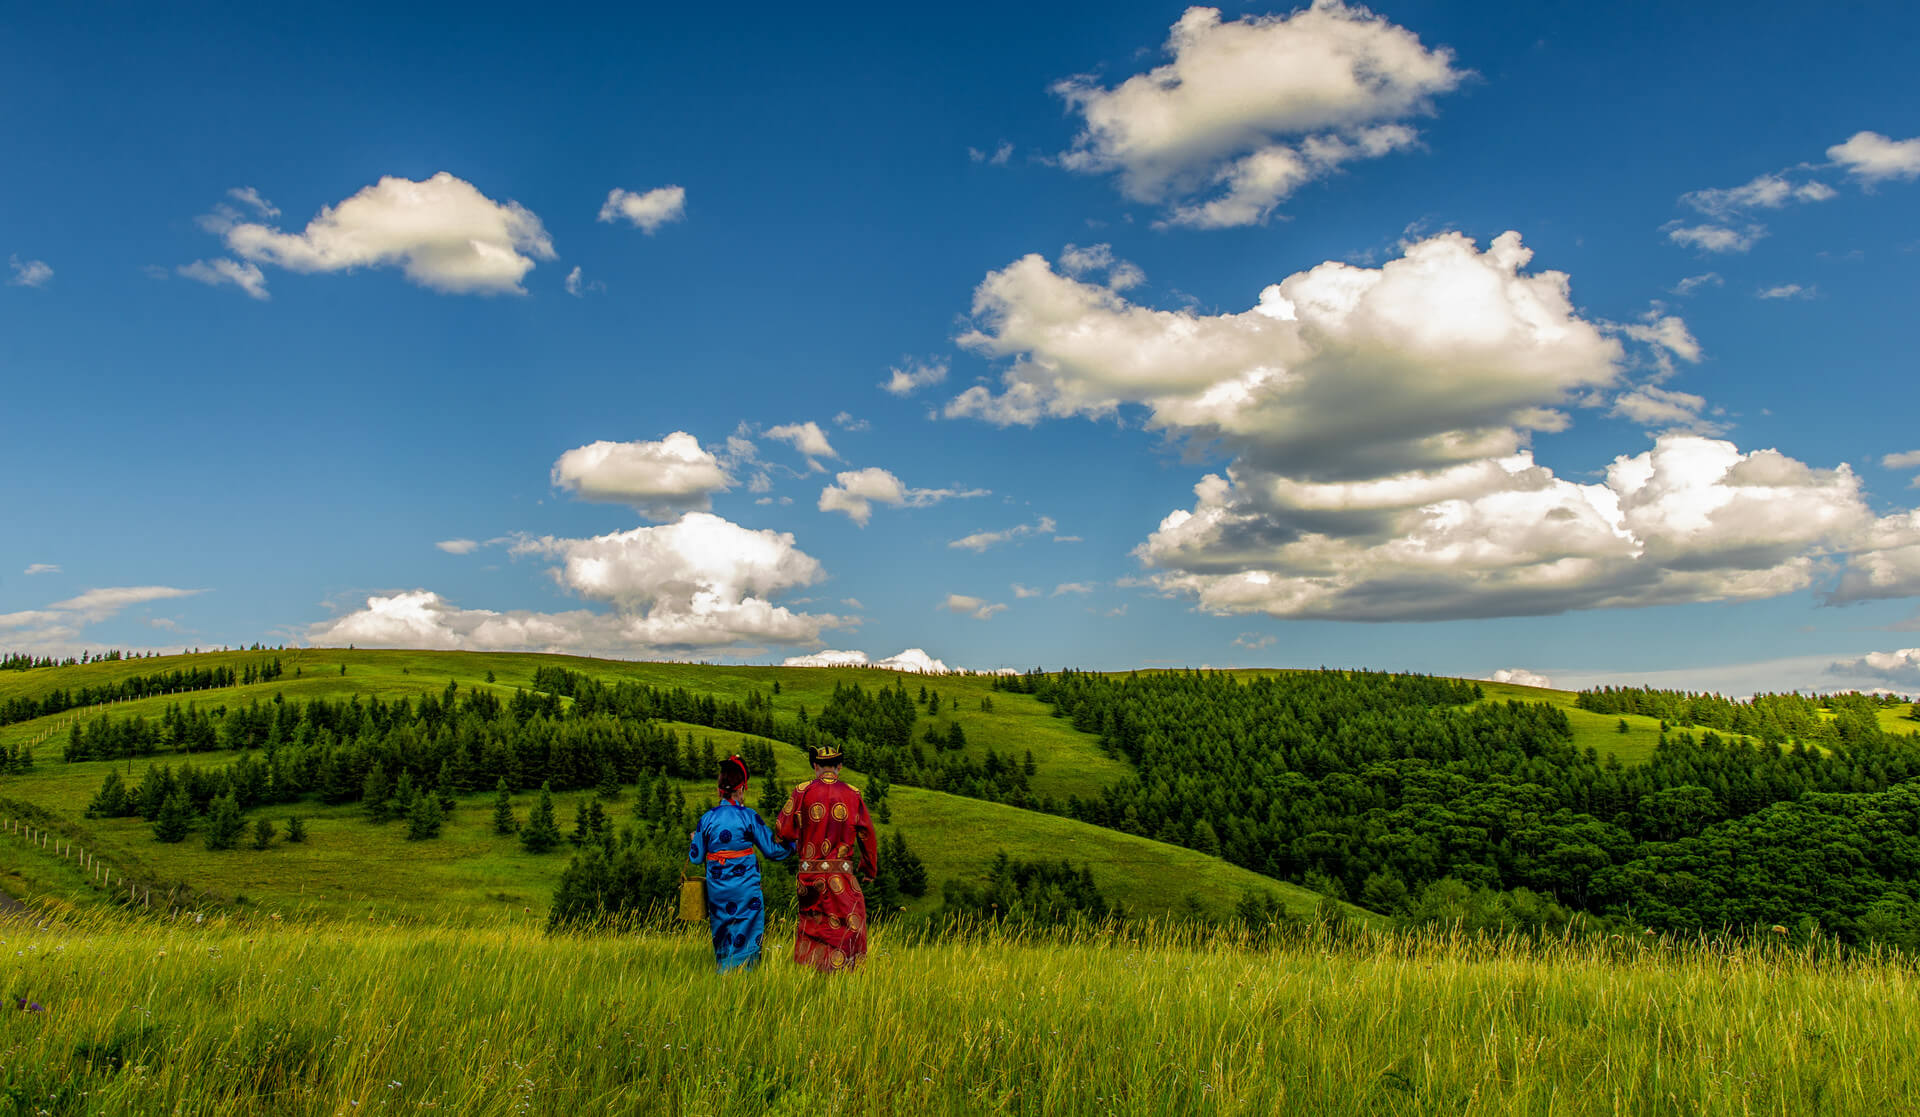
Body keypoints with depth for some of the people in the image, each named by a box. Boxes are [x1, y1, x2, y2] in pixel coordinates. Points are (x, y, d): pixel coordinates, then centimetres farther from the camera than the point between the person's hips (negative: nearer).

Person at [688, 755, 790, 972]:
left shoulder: (708, 818, -1)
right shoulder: (748, 816, -9)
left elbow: (696, 858, 6)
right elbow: (771, 849, -3)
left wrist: (695, 841, 27)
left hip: (717, 888, 3)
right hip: (745, 887, -3)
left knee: (722, 937, 16)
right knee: (746, 936, 5)